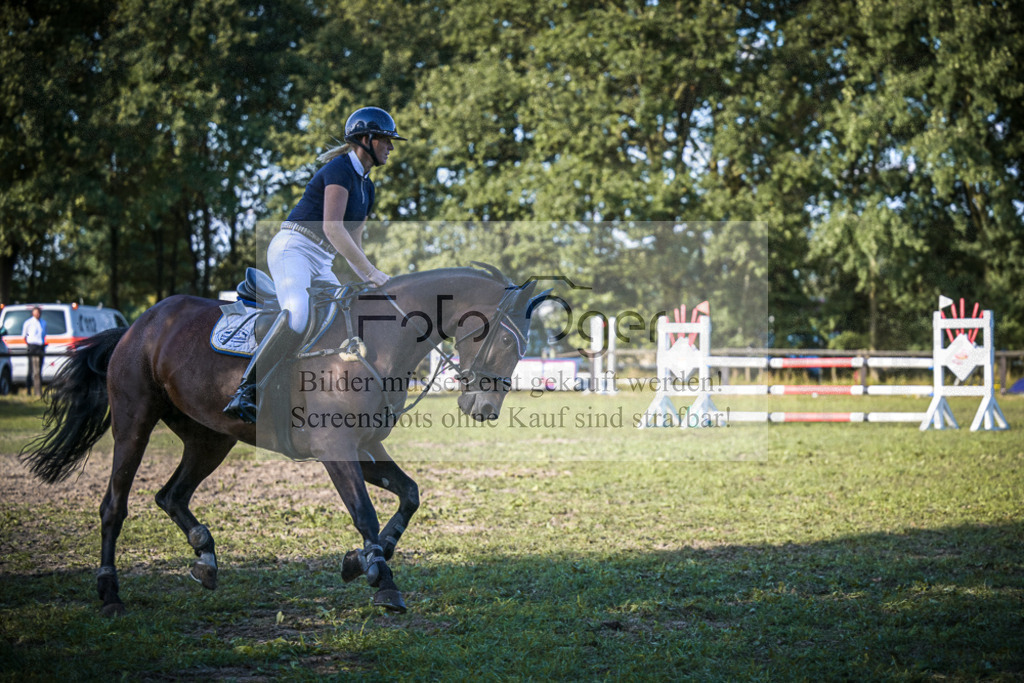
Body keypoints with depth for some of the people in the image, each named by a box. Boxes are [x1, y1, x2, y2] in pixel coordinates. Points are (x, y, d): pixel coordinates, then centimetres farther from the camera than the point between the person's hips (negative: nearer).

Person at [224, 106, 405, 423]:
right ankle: (246, 391, -35)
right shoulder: (339, 169, -9)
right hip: (293, 249, -10)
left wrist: (369, 278, 10)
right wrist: (371, 272, -19)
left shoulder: (367, 187, 20)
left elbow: (352, 242, 24)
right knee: (297, 314, -33)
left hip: (321, 264, 10)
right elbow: (332, 227, -19)